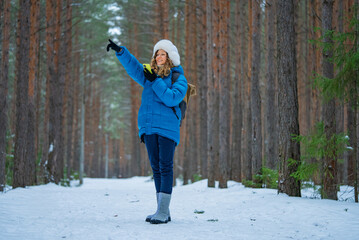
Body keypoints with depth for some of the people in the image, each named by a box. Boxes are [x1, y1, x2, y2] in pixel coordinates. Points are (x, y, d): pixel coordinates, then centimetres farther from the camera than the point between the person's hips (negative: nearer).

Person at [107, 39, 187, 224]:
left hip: (167, 127, -6)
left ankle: (163, 211, -11)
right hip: (149, 128, 6)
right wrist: (120, 51, -8)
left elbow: (172, 98, -15)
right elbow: (133, 66, 6)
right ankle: (162, 212, 11)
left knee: (165, 168, -9)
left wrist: (155, 82, -14)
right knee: (156, 168, 6)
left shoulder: (178, 78, 1)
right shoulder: (150, 76, 18)